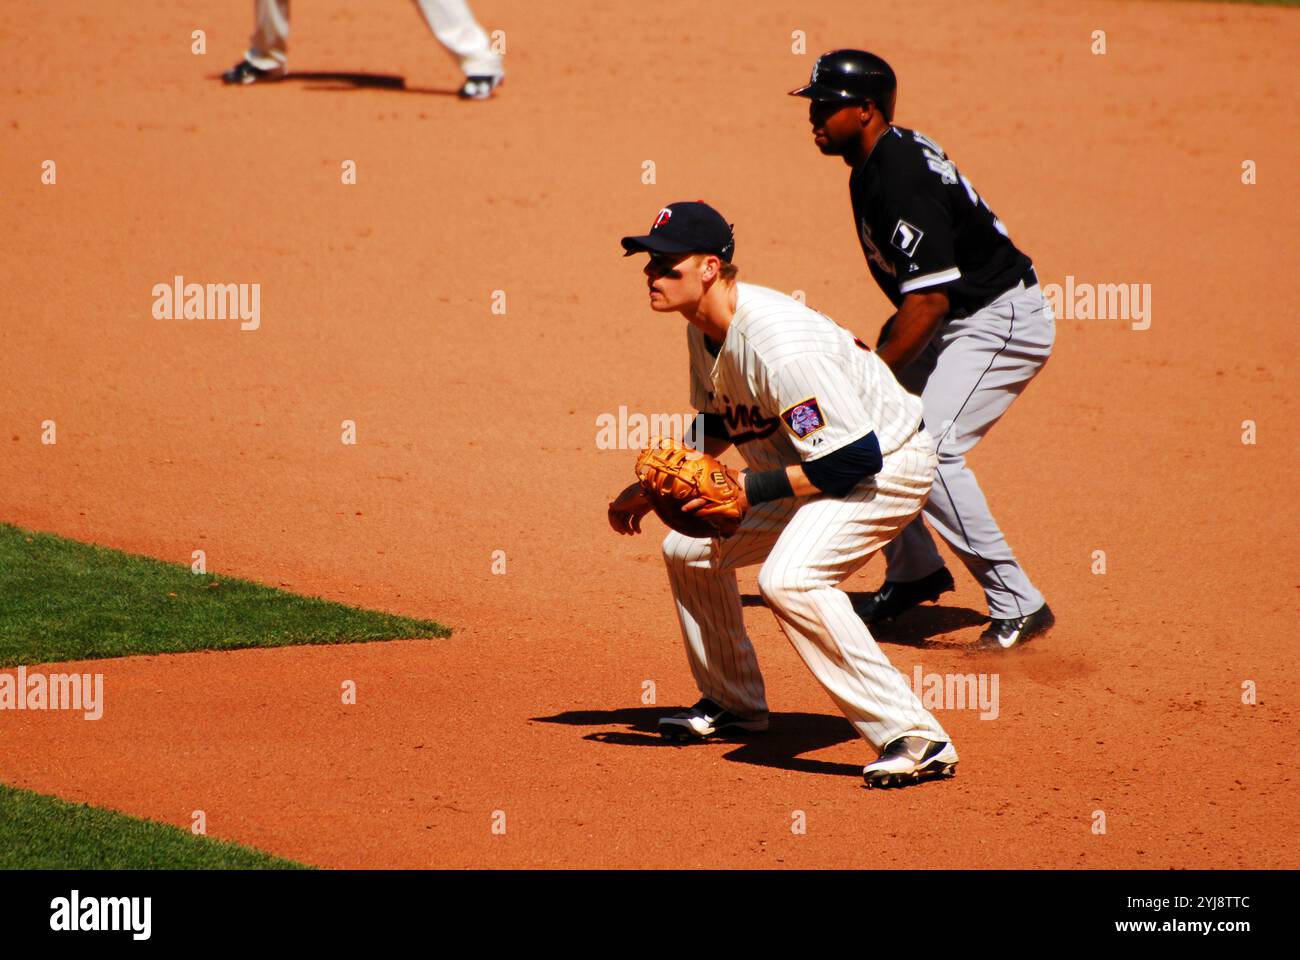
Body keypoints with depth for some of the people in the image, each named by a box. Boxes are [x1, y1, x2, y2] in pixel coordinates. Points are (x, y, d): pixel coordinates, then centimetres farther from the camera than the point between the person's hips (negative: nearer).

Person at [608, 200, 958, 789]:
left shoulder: (777, 345, -32)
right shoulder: (704, 329, -2)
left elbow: (856, 456, -33)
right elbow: (716, 427, 18)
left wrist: (750, 489, -29)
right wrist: (654, 489, 10)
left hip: (887, 467, -10)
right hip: (809, 467, 10)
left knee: (787, 577, -32)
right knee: (688, 550, 14)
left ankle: (917, 740, -30)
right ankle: (733, 703, 34)